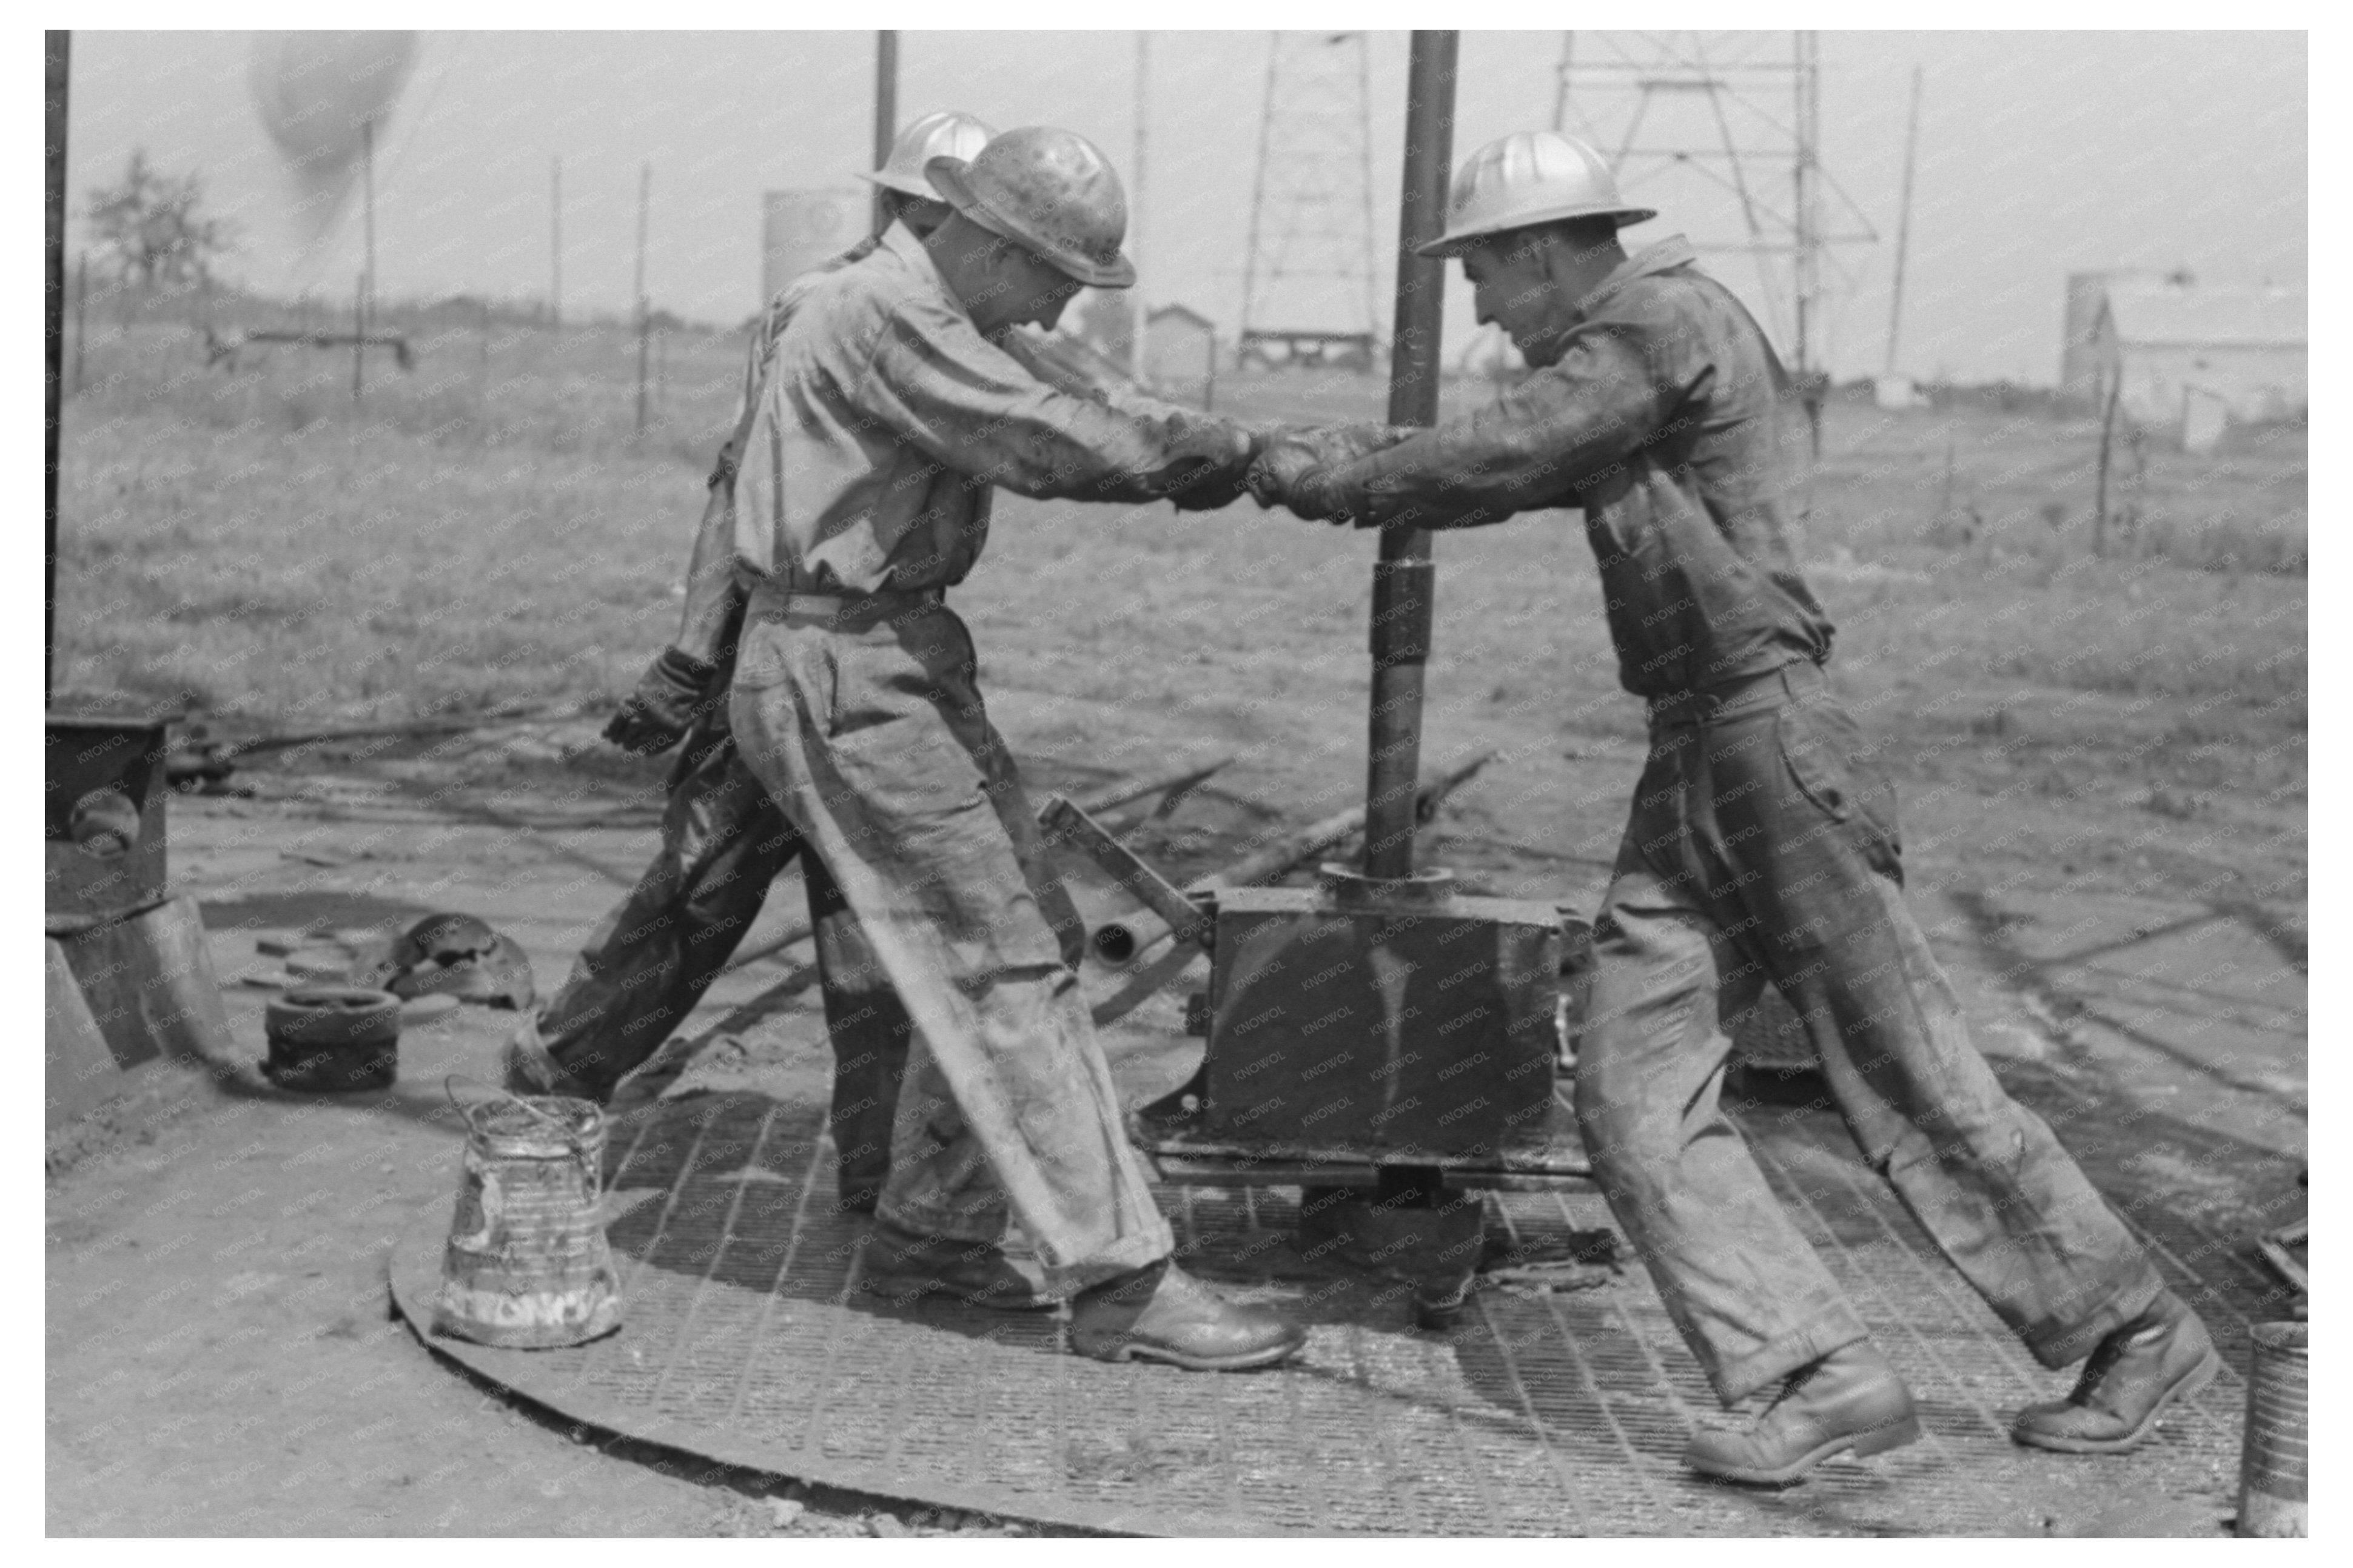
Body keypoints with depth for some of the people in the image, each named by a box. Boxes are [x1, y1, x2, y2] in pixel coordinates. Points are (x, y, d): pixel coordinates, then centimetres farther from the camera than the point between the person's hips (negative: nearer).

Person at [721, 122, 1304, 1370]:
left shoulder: (936, 322, 16)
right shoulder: (885, 314, -18)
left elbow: (1032, 442, 10)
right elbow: (1046, 443, -25)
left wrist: (1178, 450, -6)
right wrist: (1195, 449, -13)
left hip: (900, 659, 10)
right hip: (842, 675, -10)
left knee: (1011, 934, 13)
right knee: (1005, 962, -9)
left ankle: (928, 1231, 23)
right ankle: (1120, 1280, -6)